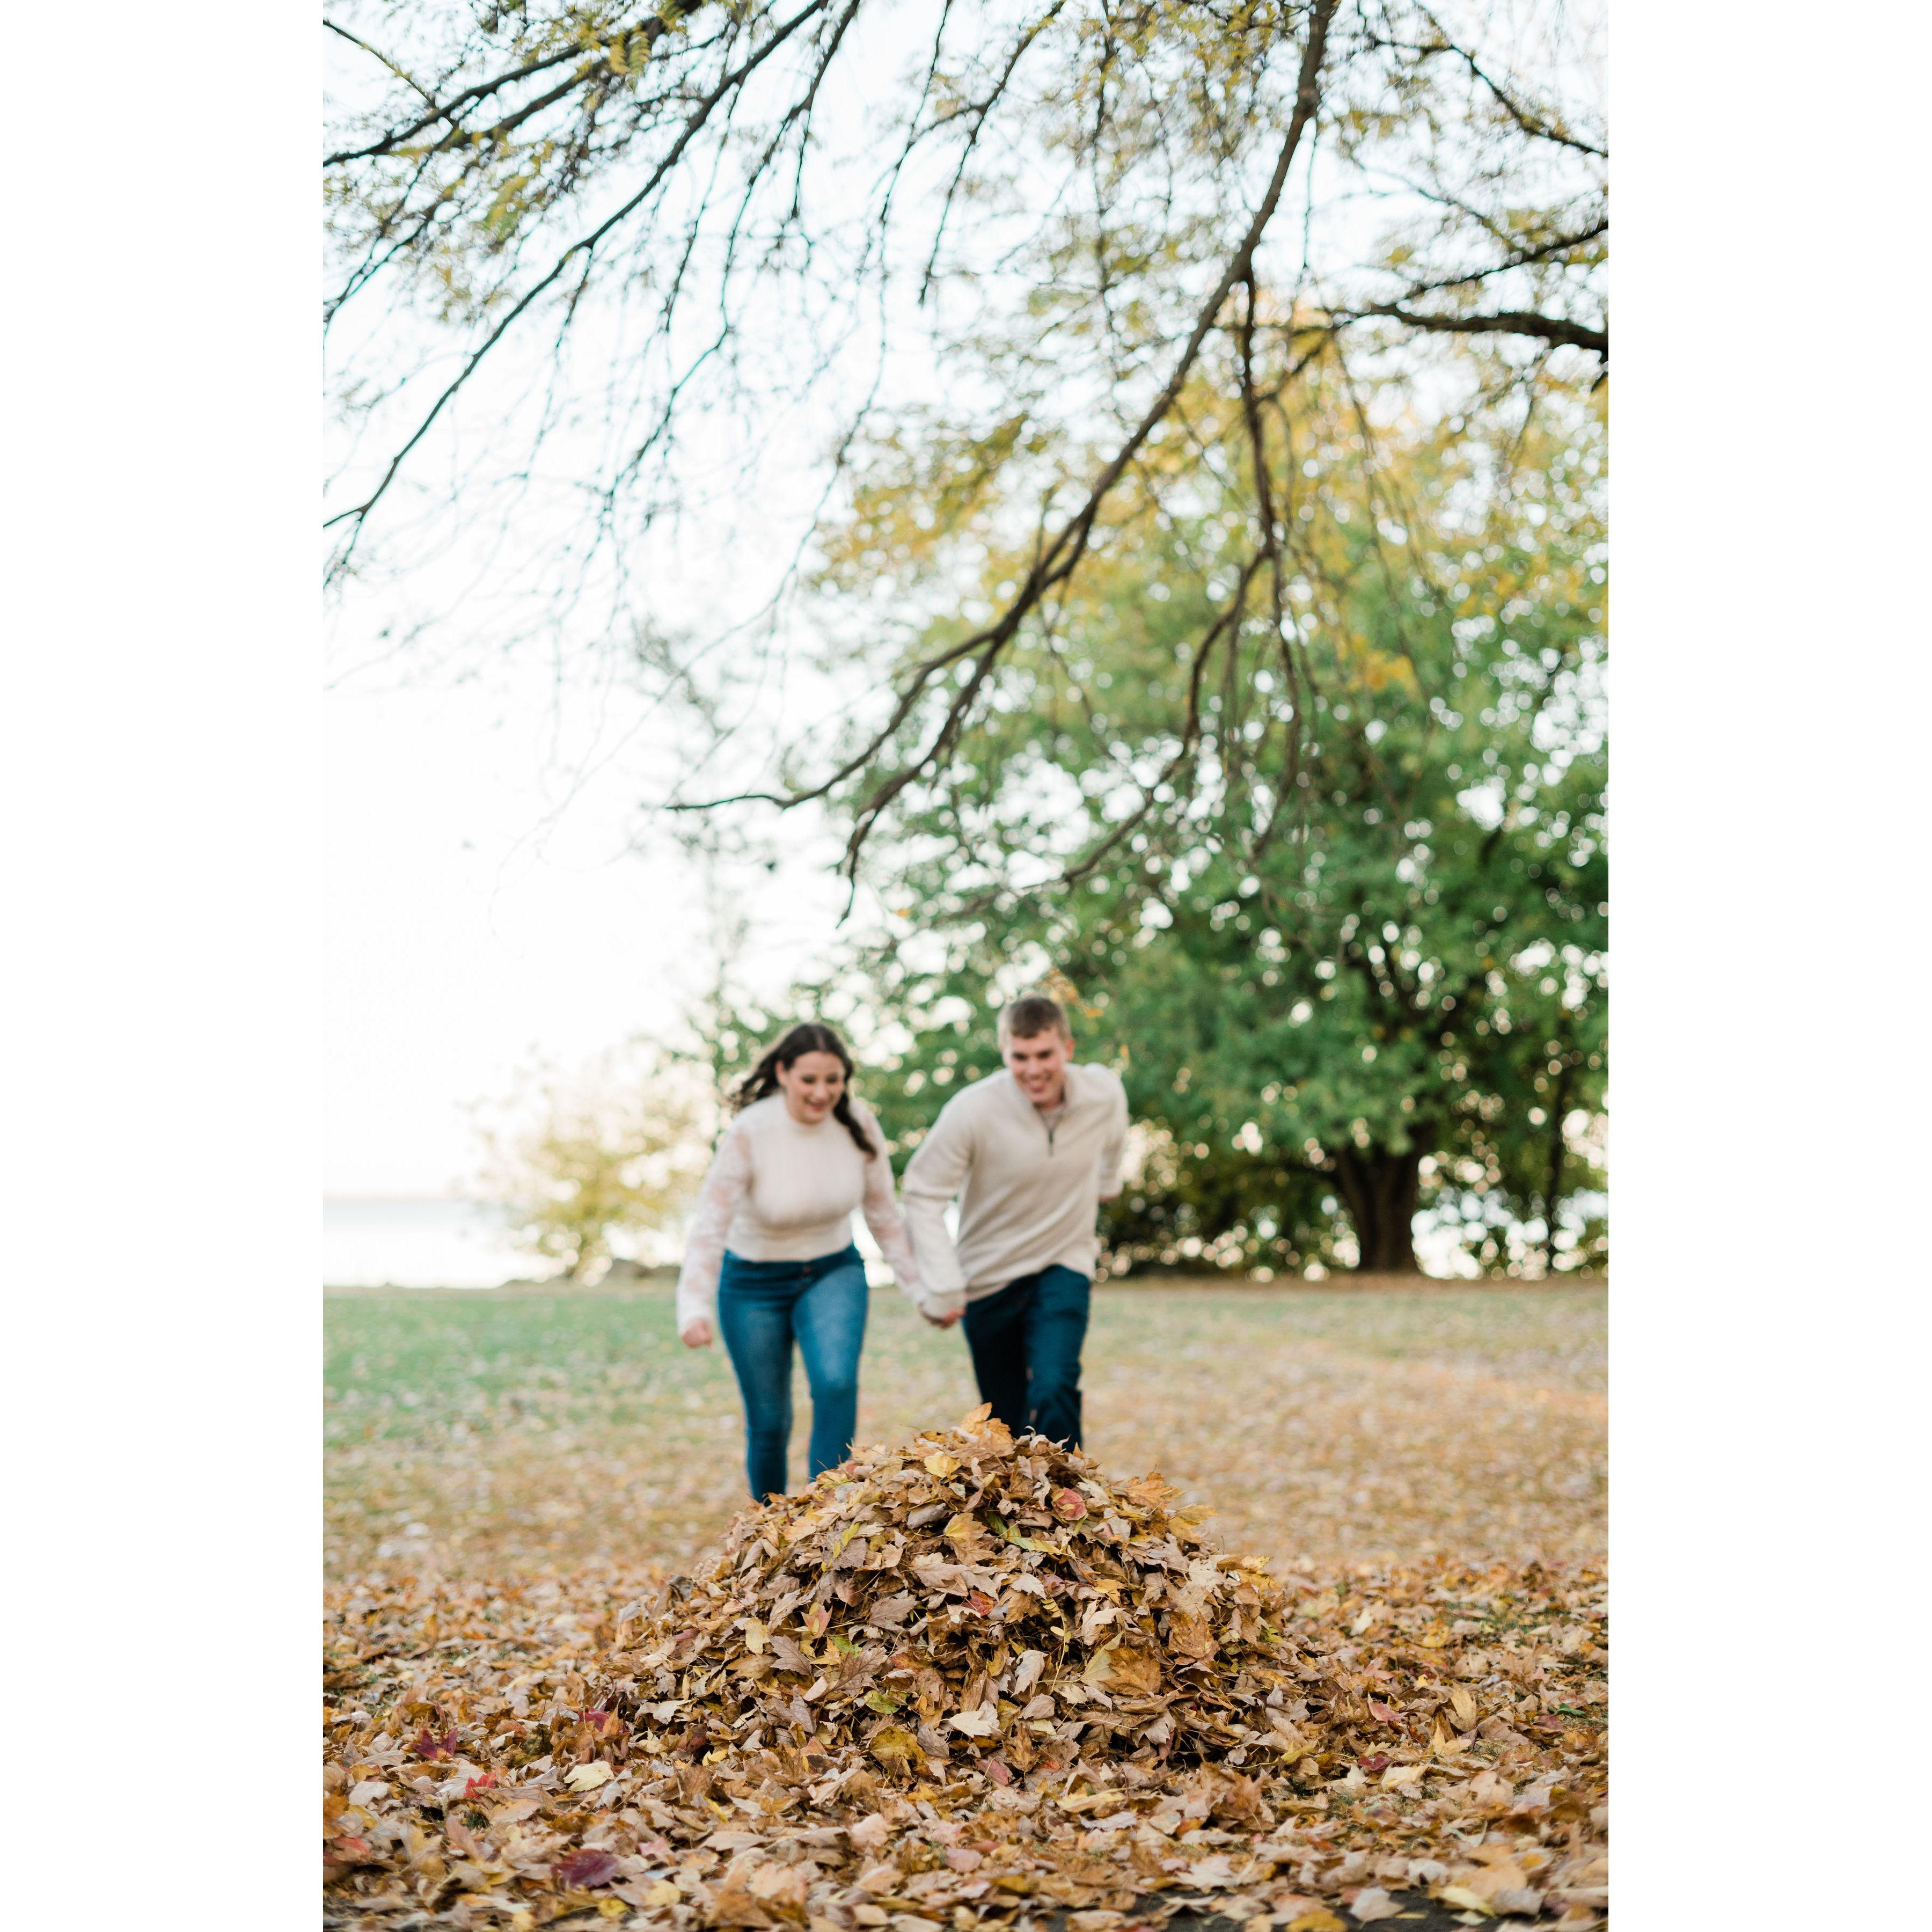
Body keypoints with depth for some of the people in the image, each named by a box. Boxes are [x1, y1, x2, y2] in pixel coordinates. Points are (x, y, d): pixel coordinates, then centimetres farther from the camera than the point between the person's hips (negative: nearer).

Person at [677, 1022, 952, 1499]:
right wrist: (694, 1308, -38)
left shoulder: (857, 1123, -13)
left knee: (836, 1383, -25)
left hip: (833, 1274, 2)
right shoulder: (751, 1132, -23)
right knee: (768, 1422, 6)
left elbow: (884, 1213, 0)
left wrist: (920, 1288, 2)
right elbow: (709, 1224, -26)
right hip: (755, 1284, -2)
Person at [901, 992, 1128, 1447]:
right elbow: (924, 1196, -14)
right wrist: (943, 1286, -19)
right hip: (990, 1277, -1)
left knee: (1054, 1392, -21)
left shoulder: (1105, 1094, -13)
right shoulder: (973, 1110, -24)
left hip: (1064, 1269, 1)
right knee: (1006, 1421, 9)